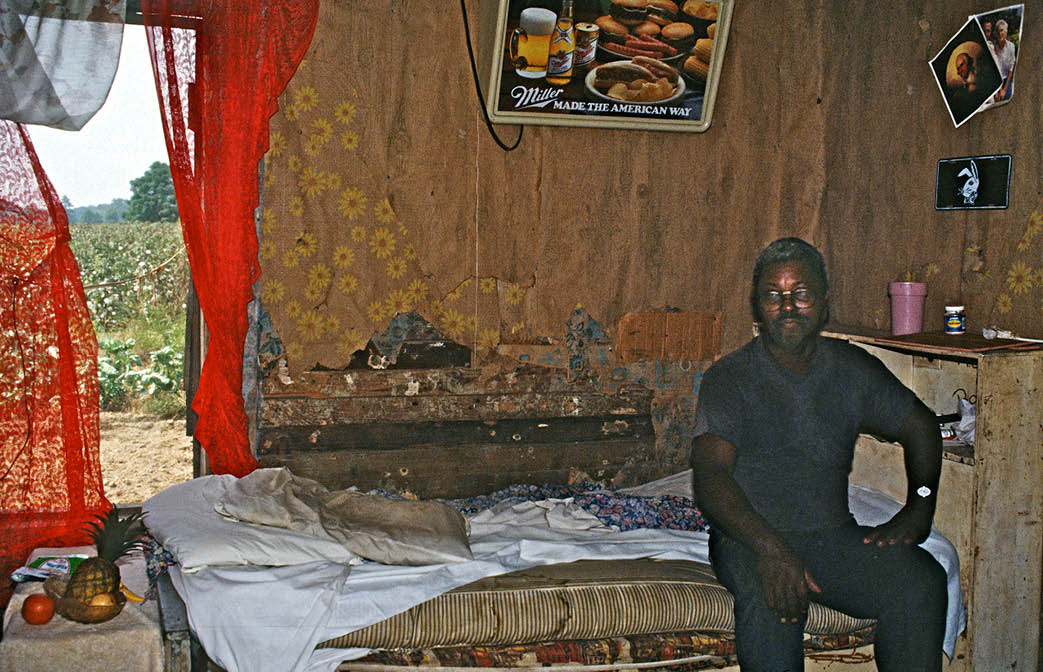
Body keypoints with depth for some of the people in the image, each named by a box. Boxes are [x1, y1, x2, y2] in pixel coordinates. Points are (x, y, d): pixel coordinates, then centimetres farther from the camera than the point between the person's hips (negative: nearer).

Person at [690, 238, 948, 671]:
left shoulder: (852, 367, 11)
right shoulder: (729, 377, -2)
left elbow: (920, 426, 23)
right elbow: (711, 476, -14)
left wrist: (919, 508, 5)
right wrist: (769, 546, -31)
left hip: (834, 534, 4)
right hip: (748, 538, -3)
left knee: (921, 579, -23)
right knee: (770, 593, -36)